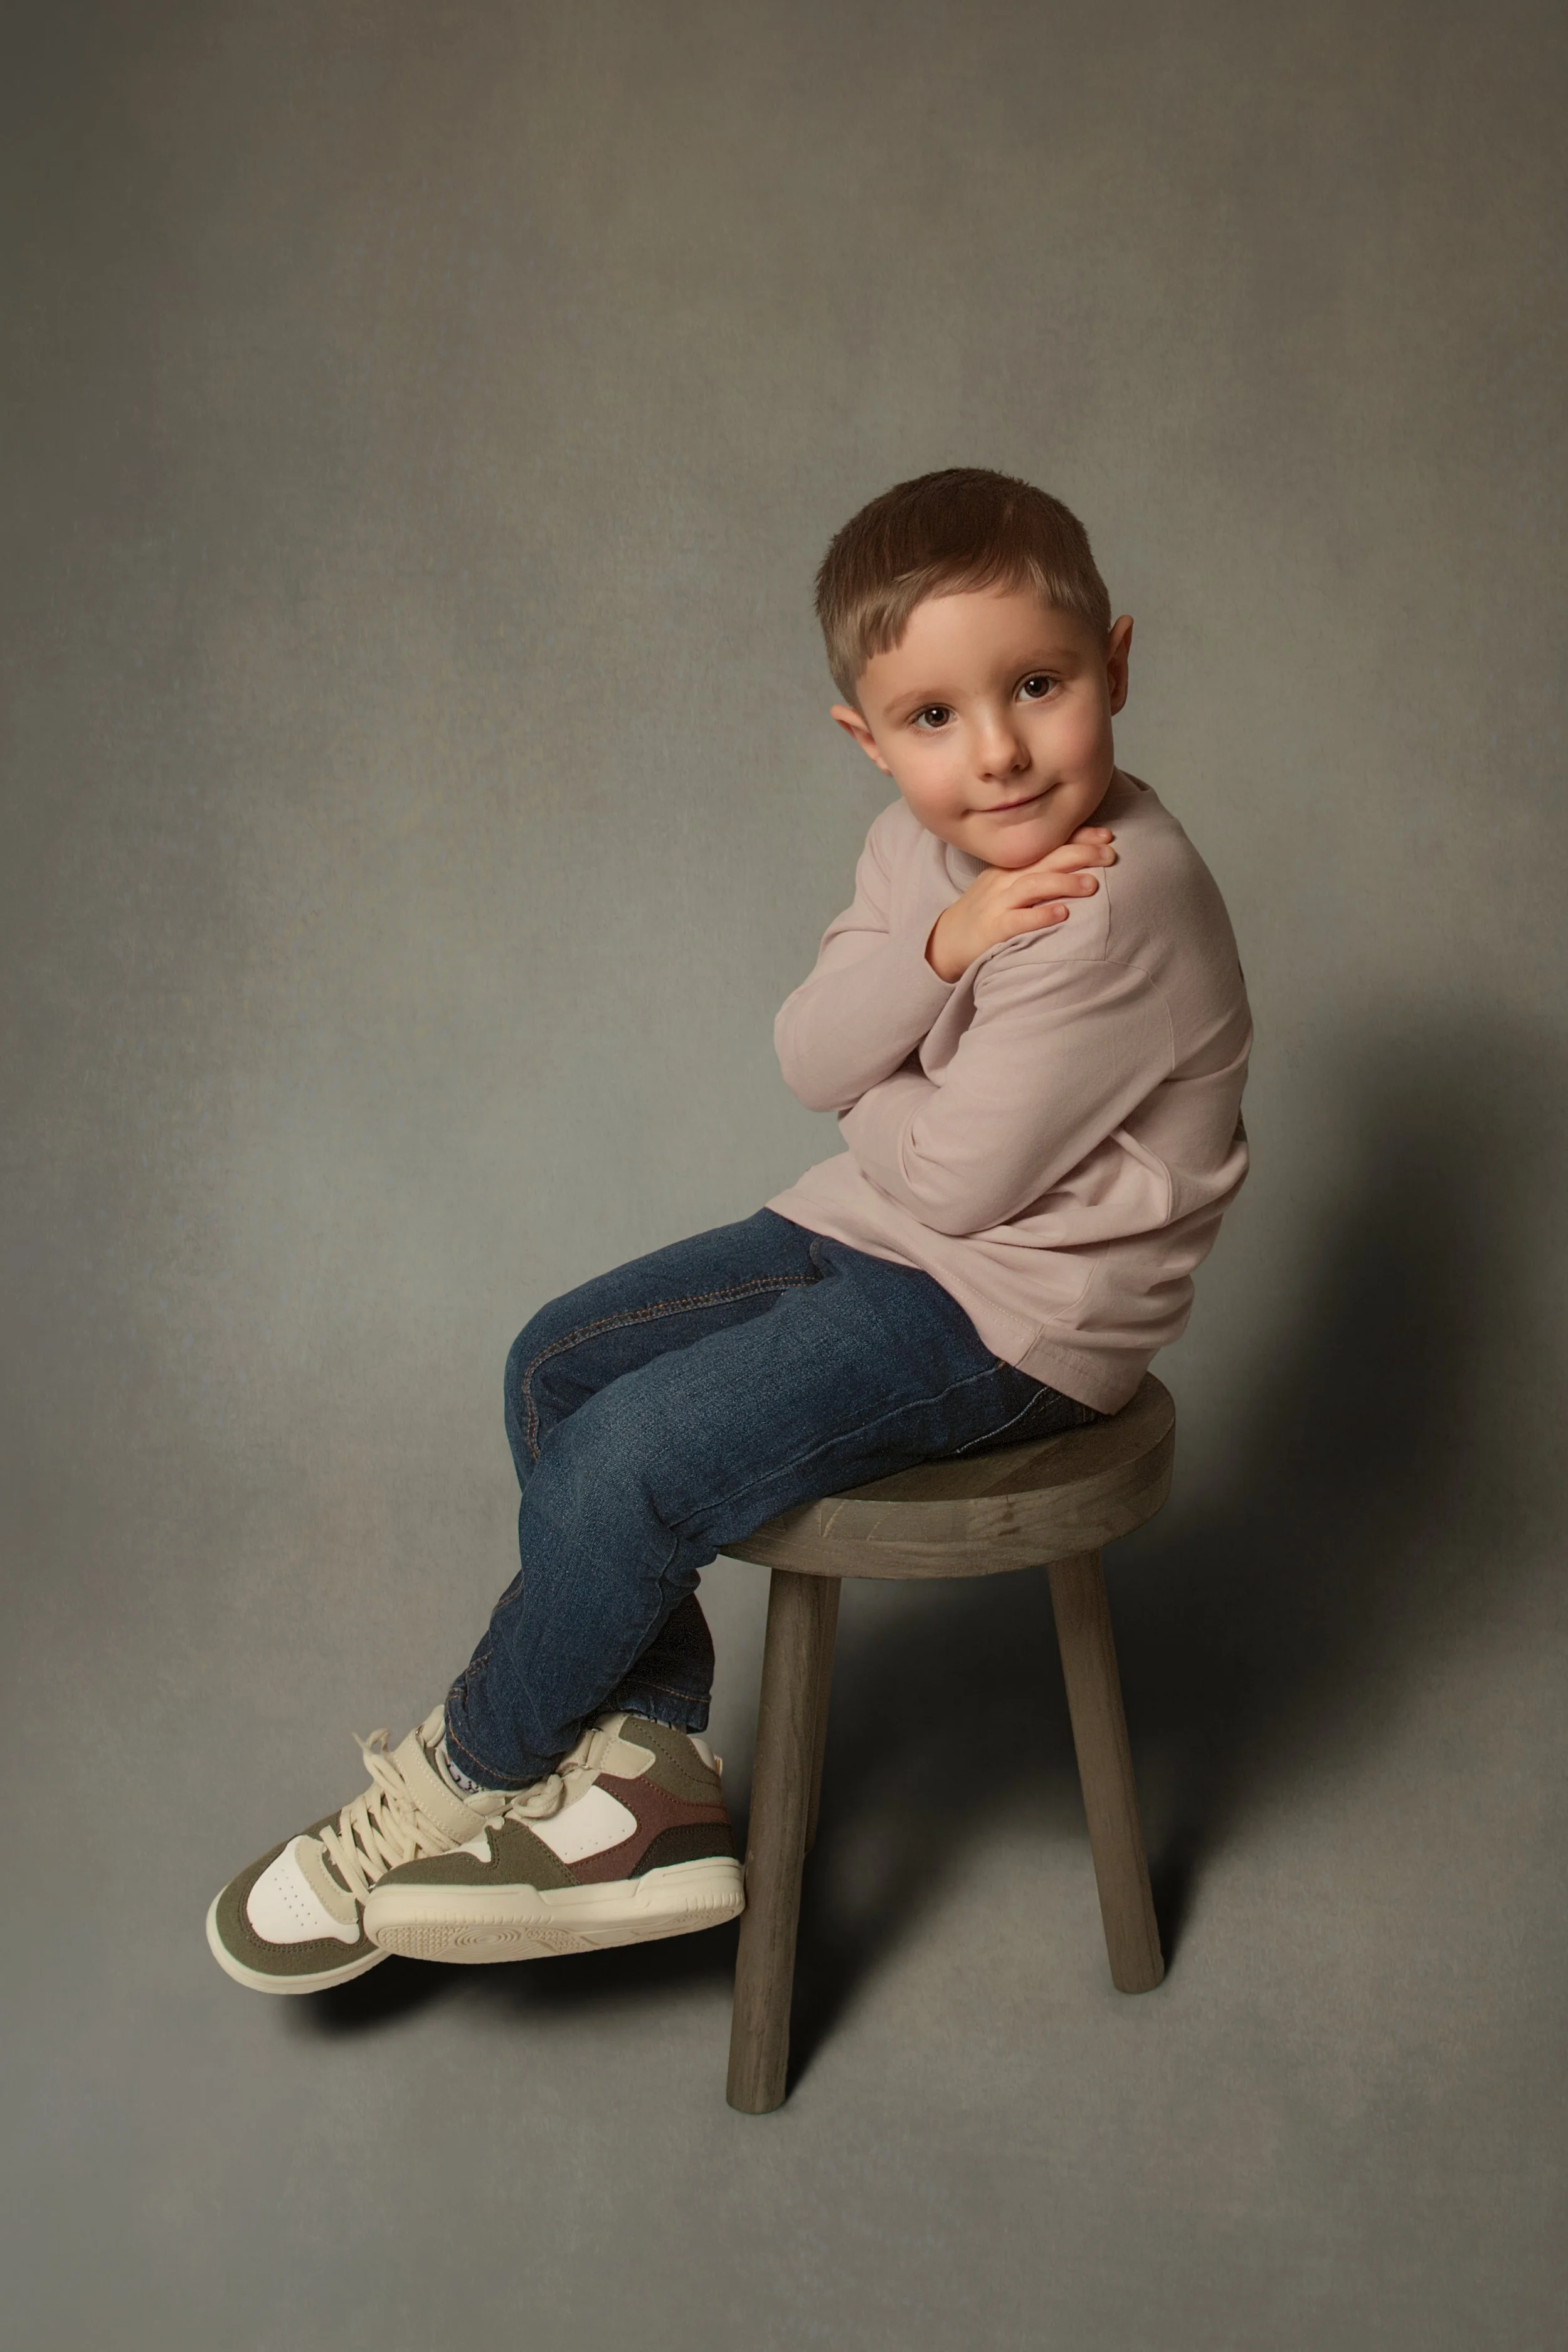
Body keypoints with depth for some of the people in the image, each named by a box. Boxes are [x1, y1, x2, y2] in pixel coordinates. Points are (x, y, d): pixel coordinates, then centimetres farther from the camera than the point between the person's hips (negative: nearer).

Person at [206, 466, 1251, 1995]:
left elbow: (958, 1175, -24)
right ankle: (649, 1775, 8)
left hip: (1018, 1311, -10)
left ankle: (468, 1775, 9)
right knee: (559, 1365, 7)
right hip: (878, 1226, 10)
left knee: (631, 1461, -17)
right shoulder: (920, 844, 1)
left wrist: (870, 1095, -3)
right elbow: (808, 1061, -5)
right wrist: (936, 943, -23)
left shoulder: (1120, 909, -26)